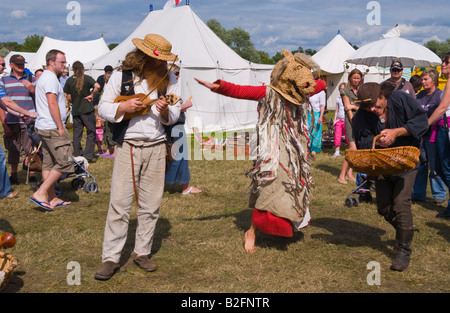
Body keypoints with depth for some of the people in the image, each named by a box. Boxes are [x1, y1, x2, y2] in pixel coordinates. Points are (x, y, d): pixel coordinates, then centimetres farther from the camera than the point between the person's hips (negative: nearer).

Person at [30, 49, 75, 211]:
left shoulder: (44, 77, 21)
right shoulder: (51, 78, -13)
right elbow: (52, 104, -20)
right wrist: (60, 127, -18)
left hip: (44, 127, 11)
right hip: (53, 128, -11)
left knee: (49, 164, 11)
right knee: (65, 162, -9)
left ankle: (52, 199, 16)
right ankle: (40, 194, -9)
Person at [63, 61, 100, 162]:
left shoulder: (69, 80, 2)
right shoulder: (87, 78, -4)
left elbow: (68, 98, 3)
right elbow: (97, 86, -21)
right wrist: (92, 95, -7)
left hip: (75, 111, 3)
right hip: (87, 109, -3)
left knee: (76, 134, 11)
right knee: (91, 132, 4)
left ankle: (77, 155, 16)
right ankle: (88, 156, -1)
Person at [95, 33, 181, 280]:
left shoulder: (168, 78, 5)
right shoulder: (122, 75, -1)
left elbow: (175, 114, 6)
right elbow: (103, 108, 2)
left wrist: (165, 110, -16)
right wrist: (124, 106, -17)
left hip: (156, 147, 3)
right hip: (128, 145, -2)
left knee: (151, 204, 7)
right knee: (119, 202, -5)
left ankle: (142, 252, 21)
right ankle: (111, 258, 3)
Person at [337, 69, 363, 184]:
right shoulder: (345, 90, 2)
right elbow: (347, 108, -5)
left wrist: (354, 106, -8)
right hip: (351, 120, -5)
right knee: (353, 149, -15)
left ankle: (349, 173, 13)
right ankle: (341, 175, -10)